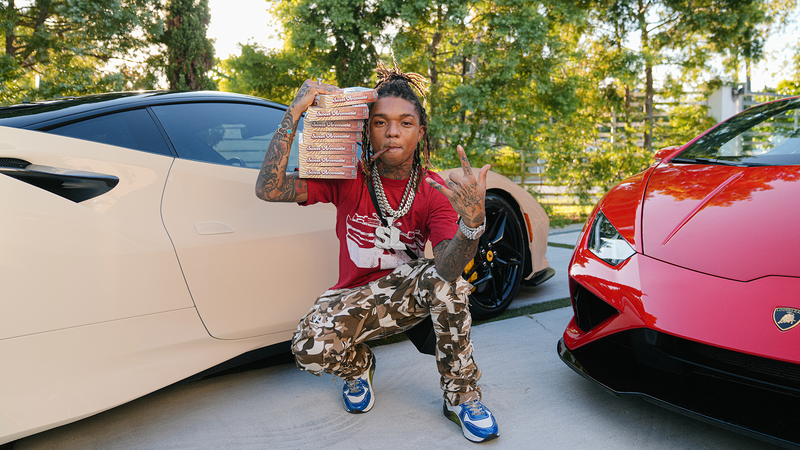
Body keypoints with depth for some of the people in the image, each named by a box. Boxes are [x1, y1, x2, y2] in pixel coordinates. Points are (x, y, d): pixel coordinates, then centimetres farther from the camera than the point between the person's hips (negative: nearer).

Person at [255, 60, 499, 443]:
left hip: (408, 293, 0)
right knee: (310, 348, -30)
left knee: (442, 278, -34)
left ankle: (461, 395, -12)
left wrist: (473, 223, -52)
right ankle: (358, 365, 9)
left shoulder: (435, 191, -14)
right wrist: (294, 113, -30)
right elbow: (268, 189, -24)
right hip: (356, 296, 0)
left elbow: (447, 270, -30)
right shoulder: (346, 178, -12)